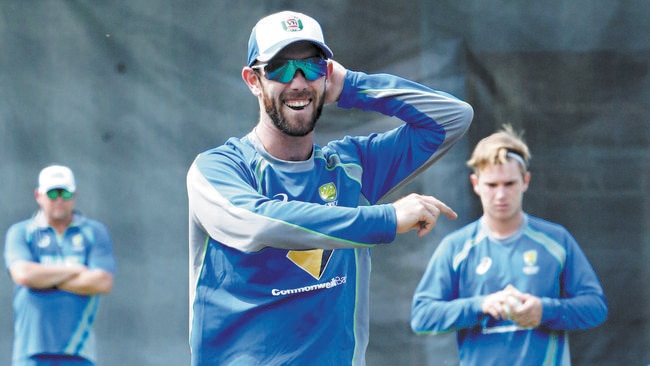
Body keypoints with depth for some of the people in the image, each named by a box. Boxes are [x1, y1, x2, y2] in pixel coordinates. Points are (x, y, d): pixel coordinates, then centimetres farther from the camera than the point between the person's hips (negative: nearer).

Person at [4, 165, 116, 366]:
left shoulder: (94, 232, 10)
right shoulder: (20, 233, 8)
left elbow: (103, 283, -4)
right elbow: (23, 274, -11)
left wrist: (47, 279, -3)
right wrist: (74, 270, -4)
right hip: (32, 348, -1)